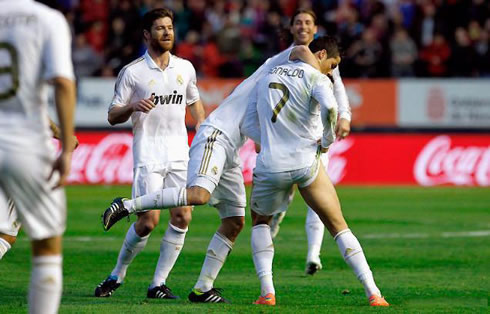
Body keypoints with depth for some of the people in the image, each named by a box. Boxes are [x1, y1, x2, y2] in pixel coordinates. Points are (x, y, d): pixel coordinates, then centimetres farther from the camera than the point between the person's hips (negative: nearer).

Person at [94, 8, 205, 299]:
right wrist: (132, 107, -20)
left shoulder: (185, 68, 11)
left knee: (183, 217, -7)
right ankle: (118, 274, 9)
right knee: (149, 220, -12)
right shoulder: (132, 72, -2)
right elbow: (113, 116, 0)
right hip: (148, 154, -4)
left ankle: (159, 283, 2)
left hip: (180, 154, 4)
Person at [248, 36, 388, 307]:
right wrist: (327, 141, -7)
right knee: (338, 225, 7)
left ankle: (267, 292, 9)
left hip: (270, 166, 3)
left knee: (260, 221, 25)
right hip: (306, 163, -3)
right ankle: (373, 293, 0)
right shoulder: (316, 78, -2)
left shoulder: (266, 78, 16)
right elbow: (329, 108, -23)